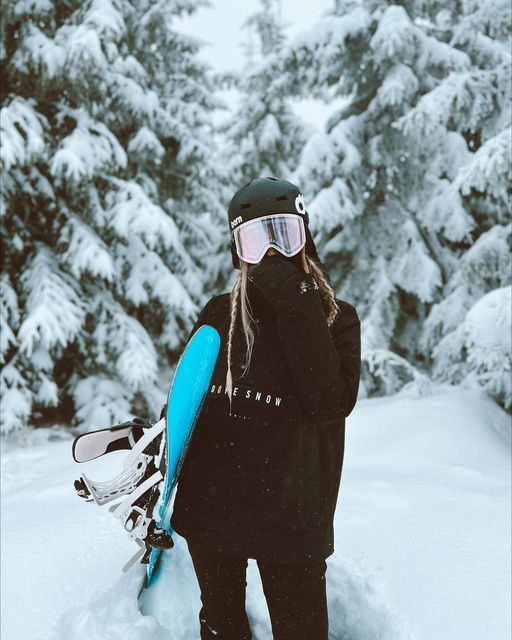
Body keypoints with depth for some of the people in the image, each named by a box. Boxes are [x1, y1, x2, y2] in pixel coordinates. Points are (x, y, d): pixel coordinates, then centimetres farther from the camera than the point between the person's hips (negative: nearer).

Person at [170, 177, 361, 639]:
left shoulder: (336, 318, -3)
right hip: (207, 509, 3)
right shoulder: (220, 315, 2)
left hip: (290, 519, -2)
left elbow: (332, 402, -19)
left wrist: (295, 306, -20)